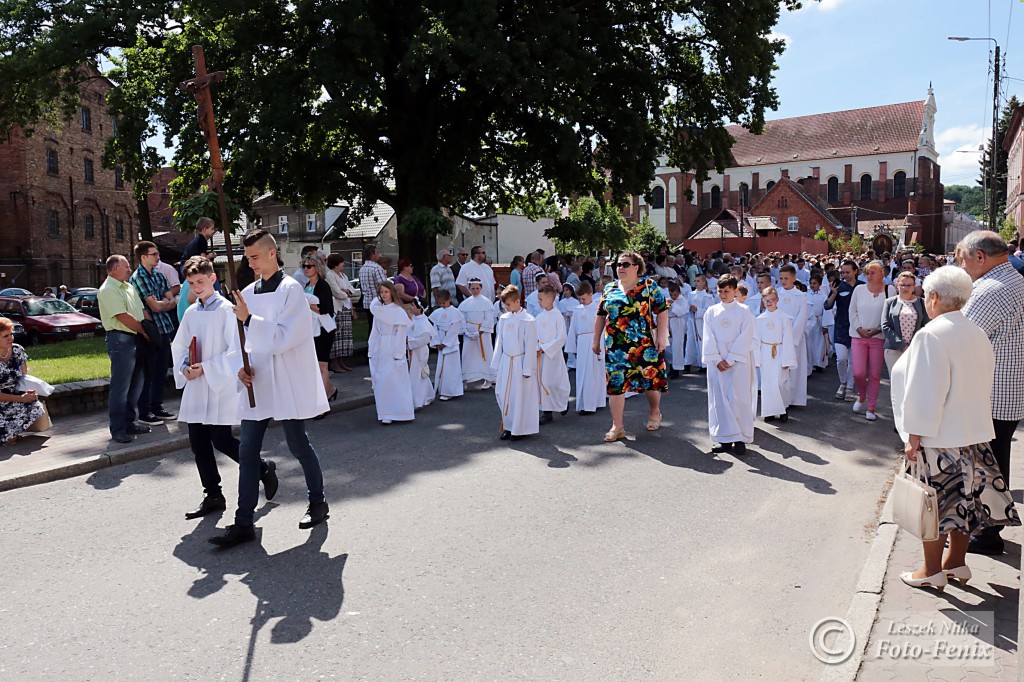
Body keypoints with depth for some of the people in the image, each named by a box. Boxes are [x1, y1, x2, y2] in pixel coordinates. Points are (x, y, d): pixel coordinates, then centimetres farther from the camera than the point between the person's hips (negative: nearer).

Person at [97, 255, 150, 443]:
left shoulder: (129, 288, 18)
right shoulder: (108, 290, -10)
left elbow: (142, 311, 18)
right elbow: (123, 317, -17)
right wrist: (144, 330, -8)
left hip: (137, 338, 9)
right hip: (121, 339, -9)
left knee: (136, 383, 13)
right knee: (120, 386, -5)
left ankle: (129, 422, 24)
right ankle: (118, 429, 1)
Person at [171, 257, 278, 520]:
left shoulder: (226, 309, -9)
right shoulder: (190, 313, 10)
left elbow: (236, 349, -14)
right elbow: (178, 346, 18)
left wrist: (206, 368, -17)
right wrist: (184, 367, -1)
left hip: (221, 384, -7)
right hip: (196, 387, 7)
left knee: (221, 440, -6)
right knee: (198, 443, 7)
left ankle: (264, 469, 17)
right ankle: (212, 496, 20)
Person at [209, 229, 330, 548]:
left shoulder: (291, 289, -10)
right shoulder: (248, 293, 9)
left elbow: (283, 338, -17)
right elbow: (241, 338, 17)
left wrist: (249, 318, -23)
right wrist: (242, 365, -1)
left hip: (288, 383, -6)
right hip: (256, 383, 6)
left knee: (298, 446, 7)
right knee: (247, 453, 4)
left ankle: (318, 503, 29)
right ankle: (244, 523, 10)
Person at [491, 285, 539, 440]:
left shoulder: (528, 321, -12)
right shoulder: (503, 319, 5)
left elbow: (530, 346, -11)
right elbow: (499, 342, 12)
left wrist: (527, 369, -12)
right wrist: (497, 363, 11)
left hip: (520, 362, -6)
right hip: (505, 362, 6)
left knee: (520, 396, 1)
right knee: (503, 394, 9)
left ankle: (520, 429, 15)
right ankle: (508, 426, 24)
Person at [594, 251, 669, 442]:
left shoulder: (648, 285, 1)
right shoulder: (609, 289, 11)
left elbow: (662, 311, -3)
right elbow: (601, 316, 16)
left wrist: (662, 336, -11)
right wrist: (596, 340, 15)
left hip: (645, 344, -2)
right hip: (616, 346, 2)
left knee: (651, 379, 6)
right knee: (616, 383, 0)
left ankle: (654, 412, 35)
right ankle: (617, 427, 8)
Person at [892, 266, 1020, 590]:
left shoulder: (932, 335, -19)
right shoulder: (977, 334, 6)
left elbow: (925, 393, -21)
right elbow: (984, 383, 15)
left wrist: (914, 438, -15)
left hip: (939, 437, -8)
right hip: (975, 433, 8)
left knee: (934, 502, 4)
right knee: (964, 498, 16)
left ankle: (932, 570, 15)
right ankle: (956, 562, 29)